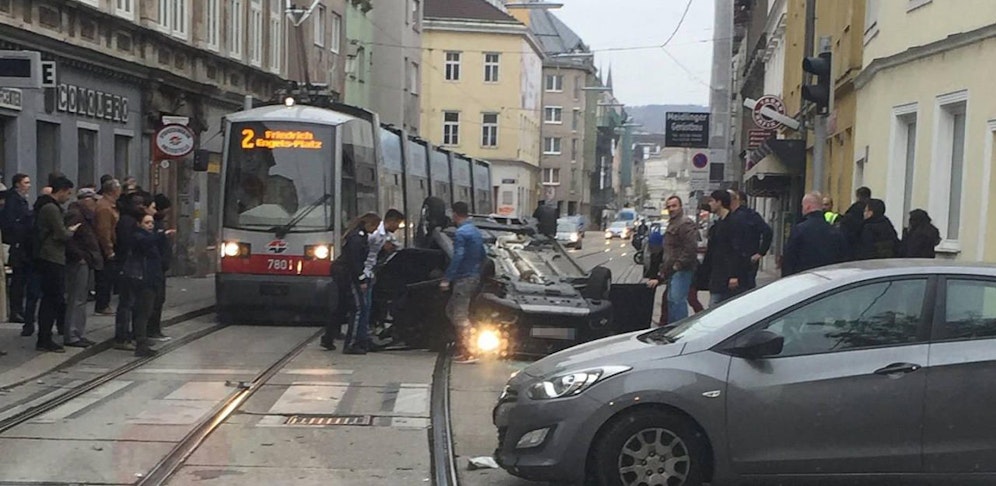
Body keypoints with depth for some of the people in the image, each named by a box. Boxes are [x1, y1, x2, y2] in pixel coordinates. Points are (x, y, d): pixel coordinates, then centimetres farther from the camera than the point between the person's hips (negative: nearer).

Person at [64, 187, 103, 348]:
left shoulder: (85, 215, 19)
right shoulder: (74, 215, -12)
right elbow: (67, 238, -22)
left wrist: (92, 258, 12)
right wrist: (79, 256, -19)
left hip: (86, 263, 10)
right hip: (79, 263, -10)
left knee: (81, 300, 13)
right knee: (76, 300, -7)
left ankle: (79, 335, 19)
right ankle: (72, 336, -3)